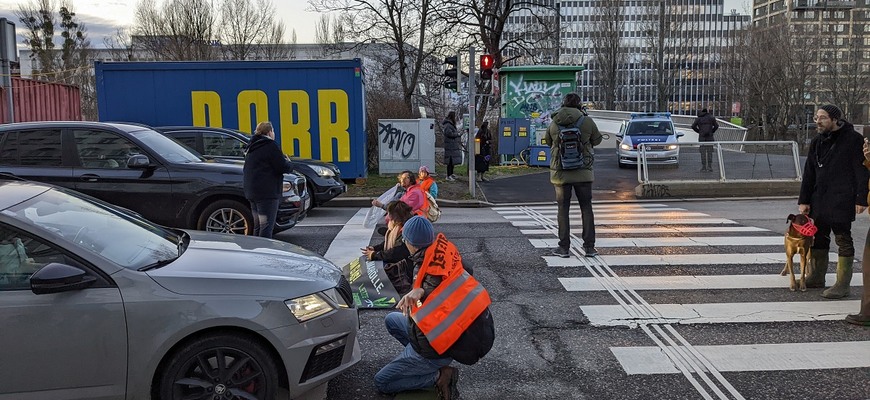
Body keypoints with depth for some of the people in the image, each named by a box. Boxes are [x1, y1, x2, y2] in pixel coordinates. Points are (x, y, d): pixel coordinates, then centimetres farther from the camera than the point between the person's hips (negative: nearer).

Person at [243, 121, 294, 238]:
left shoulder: (252, 147, 17)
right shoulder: (270, 146, -10)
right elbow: (282, 167, -15)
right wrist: (289, 163, 8)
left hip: (252, 192, 9)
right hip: (267, 193, -9)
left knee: (258, 226, 15)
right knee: (266, 227, -9)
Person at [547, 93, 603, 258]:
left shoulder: (554, 124, -3)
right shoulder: (587, 122, -7)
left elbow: (548, 141, 10)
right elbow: (597, 140, 7)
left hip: (560, 172, 0)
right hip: (583, 172, 0)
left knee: (563, 209, 7)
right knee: (586, 208, 9)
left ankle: (564, 247, 7)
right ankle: (589, 247, 9)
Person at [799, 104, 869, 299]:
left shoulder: (853, 139, -8)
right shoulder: (817, 142, 11)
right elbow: (809, 173, 13)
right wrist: (804, 200, 8)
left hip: (842, 201, -7)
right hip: (819, 201, 7)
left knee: (843, 240, -1)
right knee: (818, 238, 12)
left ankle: (842, 284, 4)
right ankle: (816, 277, 24)